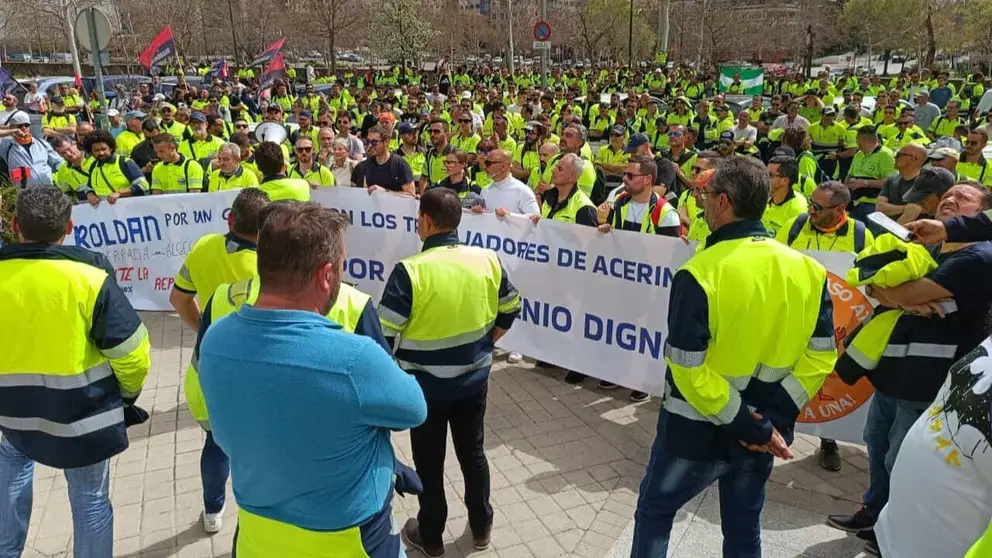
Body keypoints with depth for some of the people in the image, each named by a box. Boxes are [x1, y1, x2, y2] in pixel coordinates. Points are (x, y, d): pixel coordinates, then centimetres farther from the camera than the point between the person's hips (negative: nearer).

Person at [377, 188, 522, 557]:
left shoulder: (410, 270, -23)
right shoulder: (487, 260, -8)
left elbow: (385, 334, -22)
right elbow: (510, 310, 5)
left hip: (426, 385, -4)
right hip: (474, 379, 4)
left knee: (429, 461, 15)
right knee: (473, 452, 21)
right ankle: (481, 527, 39)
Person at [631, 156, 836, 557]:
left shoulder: (700, 272, -23)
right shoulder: (808, 269, -5)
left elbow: (688, 370, -24)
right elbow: (821, 354, -2)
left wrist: (747, 425, -16)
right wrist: (775, 417, -6)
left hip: (697, 431, -5)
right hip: (764, 431, 6)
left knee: (654, 512, 19)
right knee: (743, 525, 25)